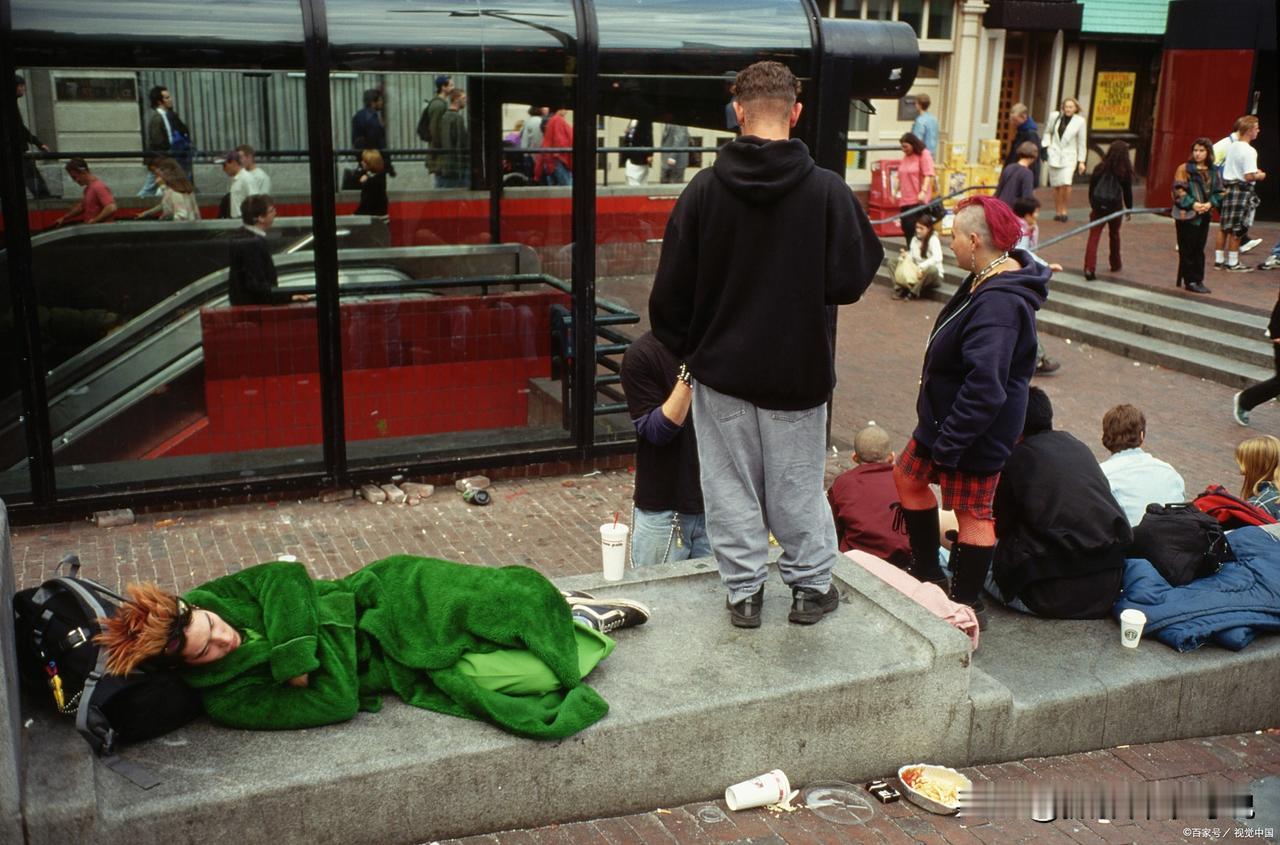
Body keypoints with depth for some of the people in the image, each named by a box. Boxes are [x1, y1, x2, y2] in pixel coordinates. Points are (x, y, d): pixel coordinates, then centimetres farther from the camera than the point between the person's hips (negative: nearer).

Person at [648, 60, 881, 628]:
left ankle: (744, 590, 20)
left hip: (721, 367, 0)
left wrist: (682, 348, 11)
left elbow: (671, 288, -4)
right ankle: (811, 585, 25)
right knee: (797, 485, 14)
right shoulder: (826, 189, -12)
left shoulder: (705, 188, -8)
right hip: (798, 368, 0)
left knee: (731, 485, 12)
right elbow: (849, 281, -9)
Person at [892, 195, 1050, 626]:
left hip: (976, 430, -11)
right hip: (945, 415, 11)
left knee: (971, 512, 3)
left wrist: (949, 442, -28)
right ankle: (928, 574, 35)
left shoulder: (998, 303, -29)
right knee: (908, 477, 21)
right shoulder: (987, 280, 4)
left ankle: (968, 604, 20)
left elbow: (985, 384, -34)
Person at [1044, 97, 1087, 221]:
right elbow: (1048, 132, 17)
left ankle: (1064, 210, -3)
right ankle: (1057, 211, 17)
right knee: (1056, 185, 3)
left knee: (1066, 183, -19)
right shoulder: (1055, 116, 2)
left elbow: (1082, 142, 3)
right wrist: (1047, 145, 0)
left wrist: (1081, 161, 4)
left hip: (1069, 156, -2)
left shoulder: (1079, 121, -2)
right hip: (1054, 154, 2)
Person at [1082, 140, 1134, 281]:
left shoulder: (1101, 167, 0)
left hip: (1098, 205, 0)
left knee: (1094, 236, -3)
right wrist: (1129, 208, 14)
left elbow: (1092, 186, 5)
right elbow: (1127, 191, 1)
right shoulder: (1125, 171, -4)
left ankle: (1089, 268, -17)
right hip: (1115, 206, 0)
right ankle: (1115, 264, 37)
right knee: (1114, 234, 21)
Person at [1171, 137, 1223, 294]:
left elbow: (1218, 192, 10)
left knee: (1199, 249, 10)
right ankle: (1190, 281, 4)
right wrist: (1192, 204, -21)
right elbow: (1178, 190, -11)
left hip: (1204, 215, 5)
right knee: (1187, 249, -1)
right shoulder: (1184, 169, -4)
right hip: (1186, 215, -5)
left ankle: (1198, 280, 16)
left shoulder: (1213, 172, 11)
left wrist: (1210, 203, -9)